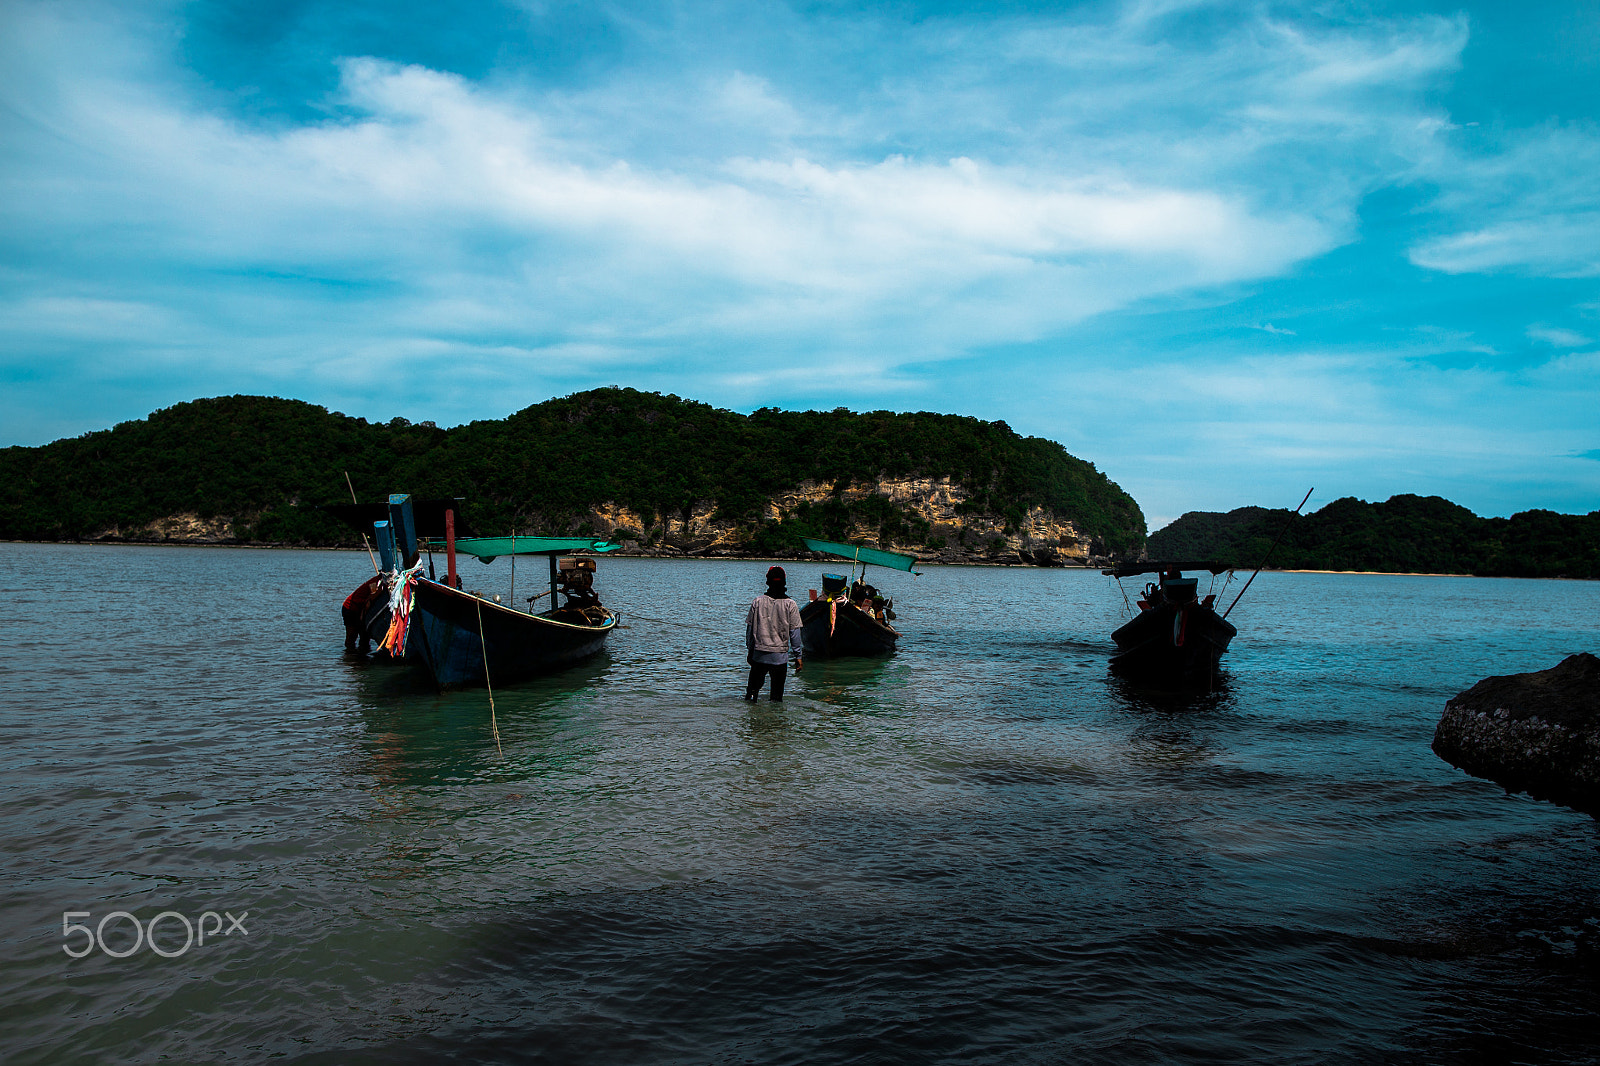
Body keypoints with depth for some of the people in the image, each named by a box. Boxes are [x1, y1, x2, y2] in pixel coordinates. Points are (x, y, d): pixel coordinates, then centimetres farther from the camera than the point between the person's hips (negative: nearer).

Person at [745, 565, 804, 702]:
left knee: (753, 685, 14)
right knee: (777, 690, 6)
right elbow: (794, 633, -4)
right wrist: (798, 656, 3)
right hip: (780, 656, -1)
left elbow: (750, 628, 5)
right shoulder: (790, 605, -6)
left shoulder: (758, 601, -1)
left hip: (759, 654, 2)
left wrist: (750, 650, 16)